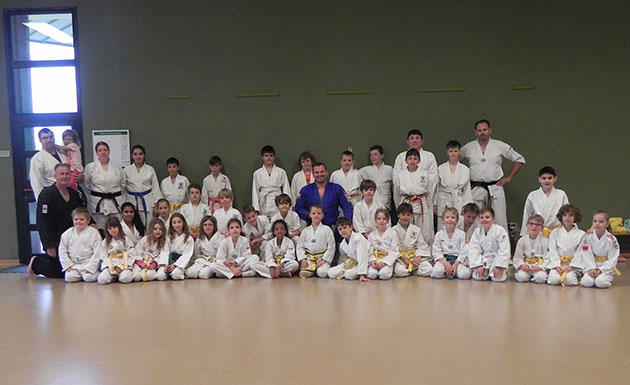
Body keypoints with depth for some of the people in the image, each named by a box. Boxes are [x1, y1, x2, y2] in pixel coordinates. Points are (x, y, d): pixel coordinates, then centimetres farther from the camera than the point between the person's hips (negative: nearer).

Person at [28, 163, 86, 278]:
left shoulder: (74, 194, 9)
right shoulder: (47, 194, -12)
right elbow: (43, 222, -16)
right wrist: (49, 246, -19)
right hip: (55, 240, -7)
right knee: (60, 273, -5)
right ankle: (35, 263, 22)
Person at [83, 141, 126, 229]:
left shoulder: (117, 167, 7)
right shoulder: (90, 167, 1)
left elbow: (123, 183, 15)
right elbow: (86, 184, 6)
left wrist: (115, 193, 12)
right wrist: (96, 192, 6)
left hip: (116, 203, 2)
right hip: (98, 204, -2)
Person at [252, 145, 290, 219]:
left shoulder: (281, 172, 6)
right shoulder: (257, 173, 8)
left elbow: (286, 190, 6)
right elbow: (255, 192, 8)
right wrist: (256, 210, 1)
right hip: (264, 207, 1)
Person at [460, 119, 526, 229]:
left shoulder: (501, 146, 3)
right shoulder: (468, 148, 4)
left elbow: (519, 159, 11)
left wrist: (509, 177, 6)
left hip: (495, 188, -1)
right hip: (476, 190, 1)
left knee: (500, 222, -2)